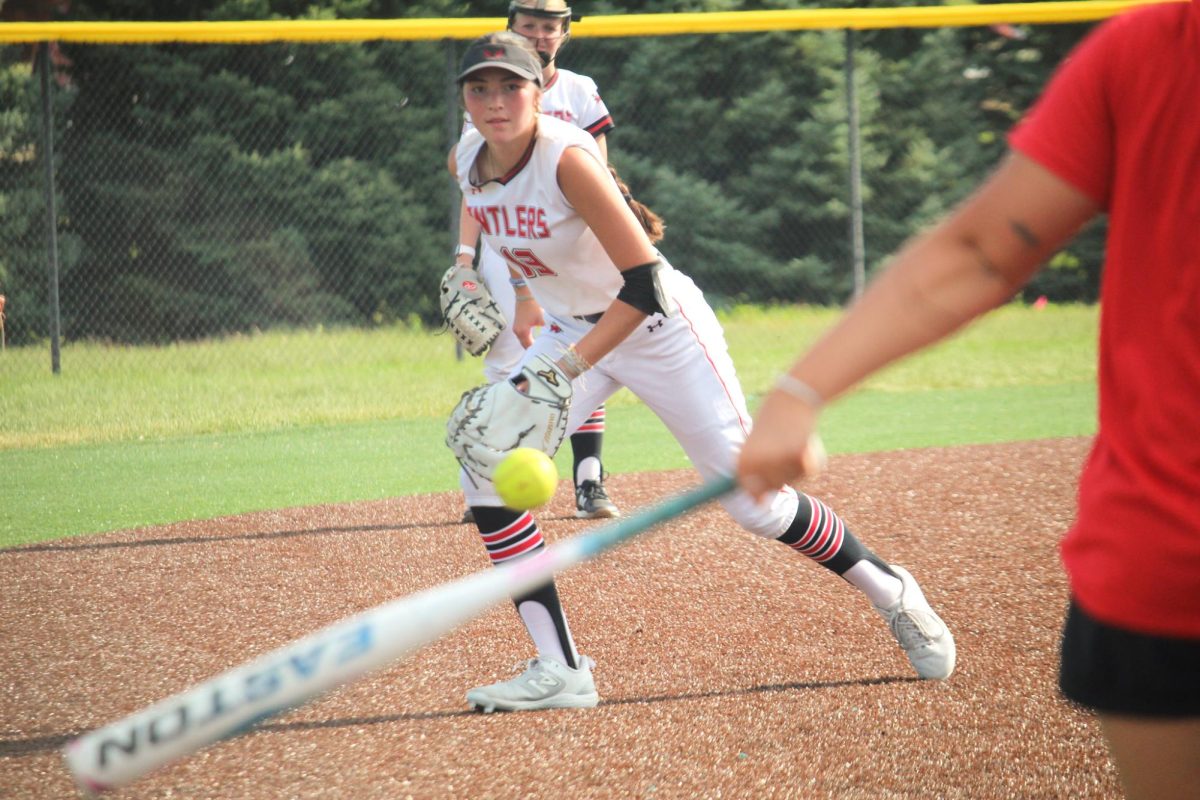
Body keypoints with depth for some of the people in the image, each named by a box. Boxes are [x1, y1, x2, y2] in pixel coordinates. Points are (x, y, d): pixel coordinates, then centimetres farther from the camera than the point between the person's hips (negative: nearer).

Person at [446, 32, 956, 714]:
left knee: (753, 498, -6)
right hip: (572, 327, 7)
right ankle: (559, 671, -9)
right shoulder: (467, 165, -9)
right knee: (485, 466, -11)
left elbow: (646, 282, -33)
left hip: (658, 325, -7)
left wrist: (566, 370, -39)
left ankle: (891, 593, 19)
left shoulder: (567, 159, -30)